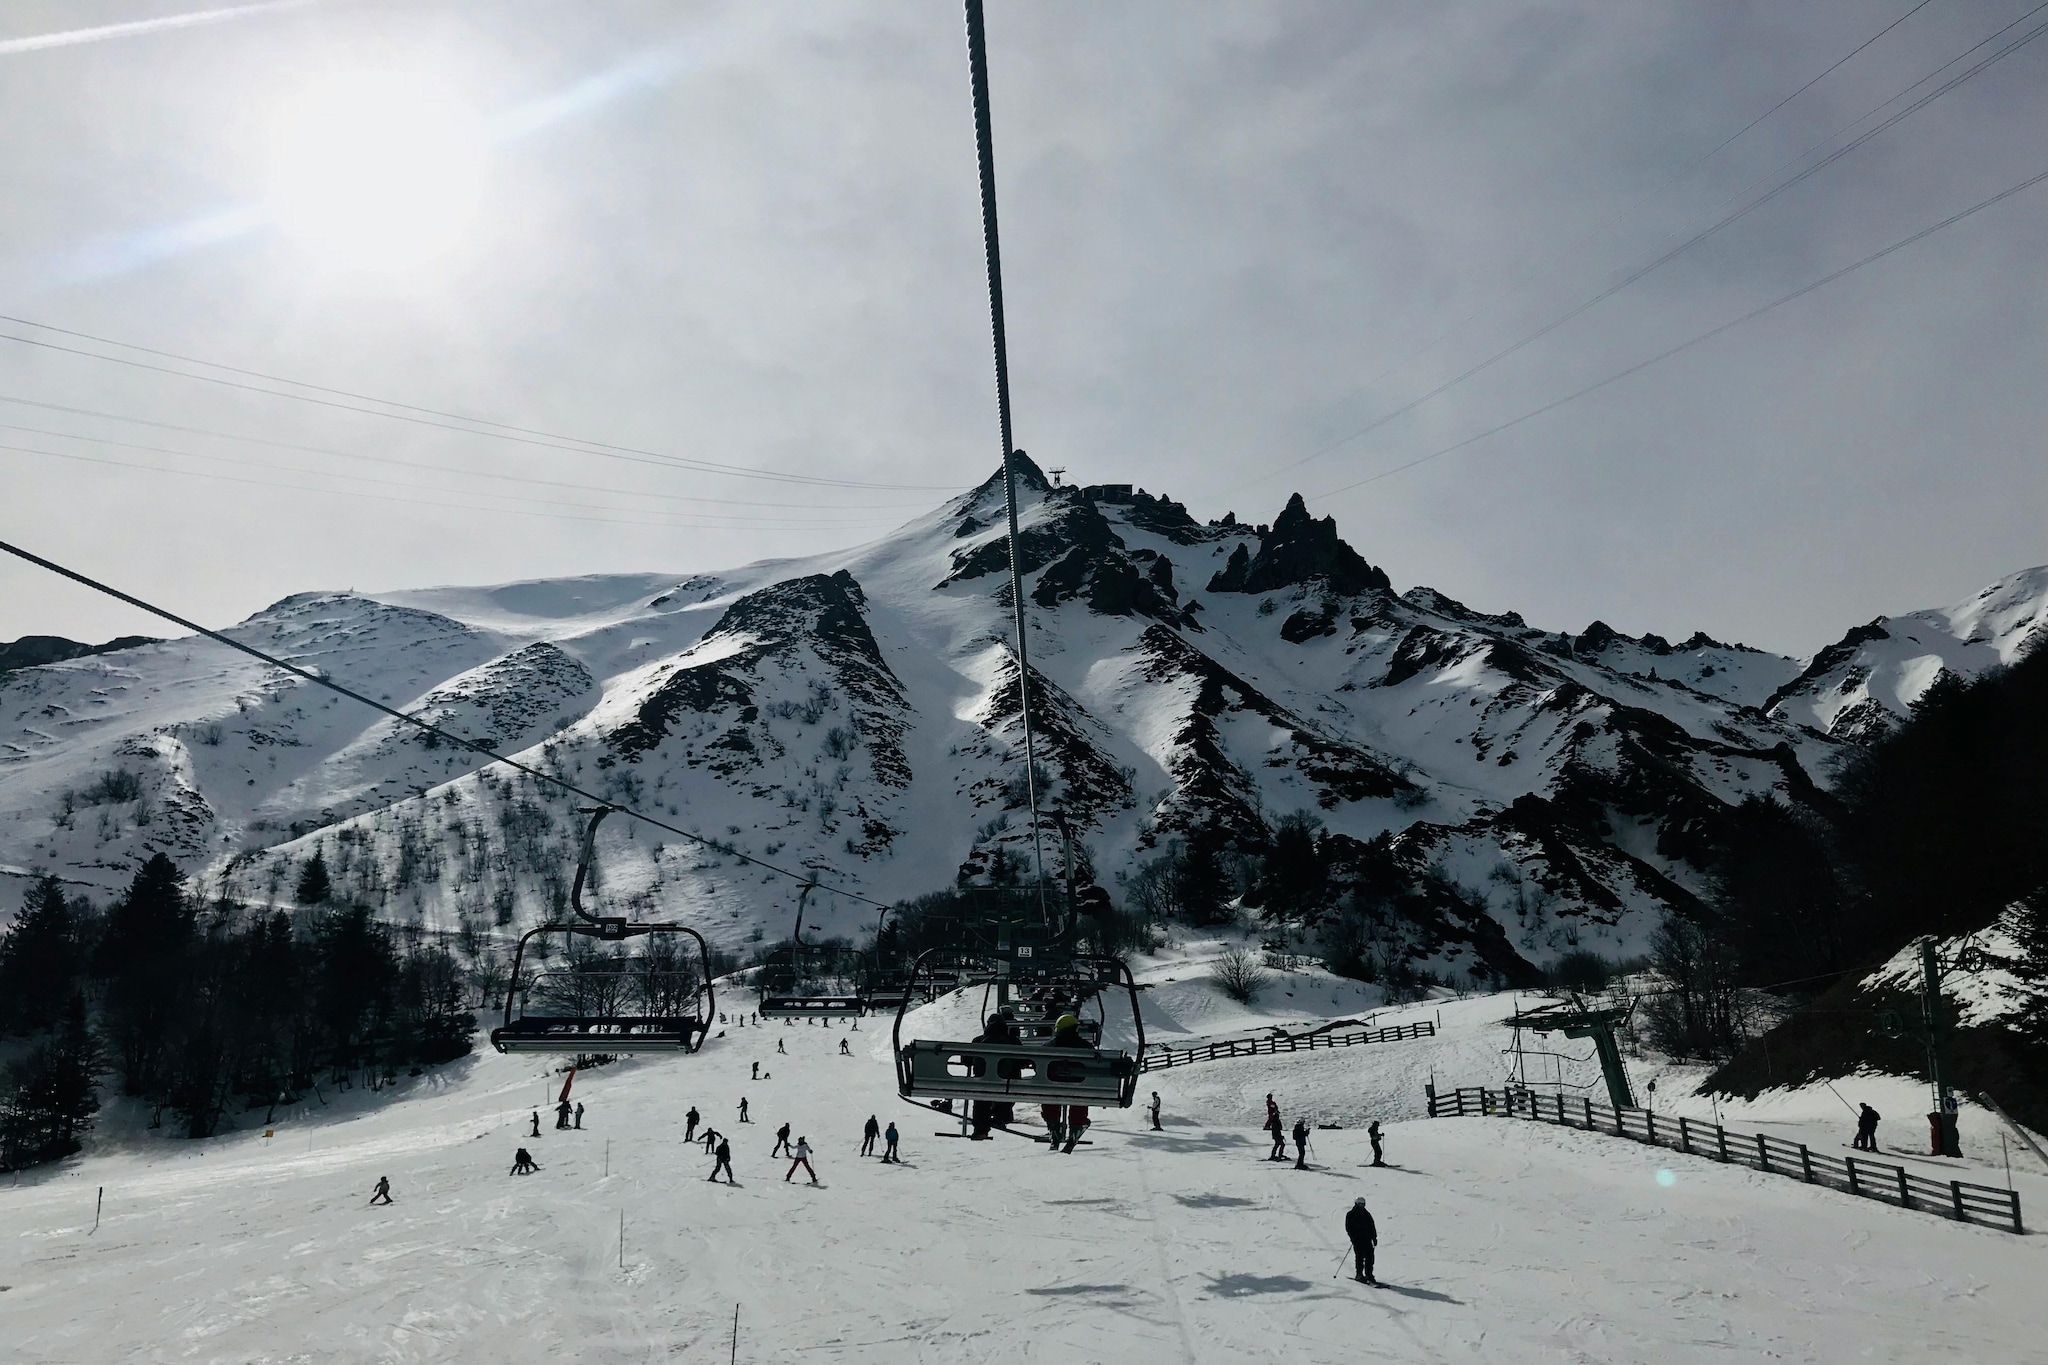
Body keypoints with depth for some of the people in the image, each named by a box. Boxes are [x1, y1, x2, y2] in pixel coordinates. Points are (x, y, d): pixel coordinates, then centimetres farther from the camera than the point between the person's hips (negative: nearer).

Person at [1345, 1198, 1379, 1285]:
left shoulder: (1367, 1214, 14)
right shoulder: (1350, 1215, 3)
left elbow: (1372, 1226, 15)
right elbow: (1348, 1228, -1)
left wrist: (1374, 1238, 8)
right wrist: (1353, 1237, -12)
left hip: (1367, 1239, 3)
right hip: (1357, 1240, -3)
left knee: (1370, 1257, -4)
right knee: (1360, 1257, -7)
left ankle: (1369, 1274, 4)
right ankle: (1359, 1274, 1)